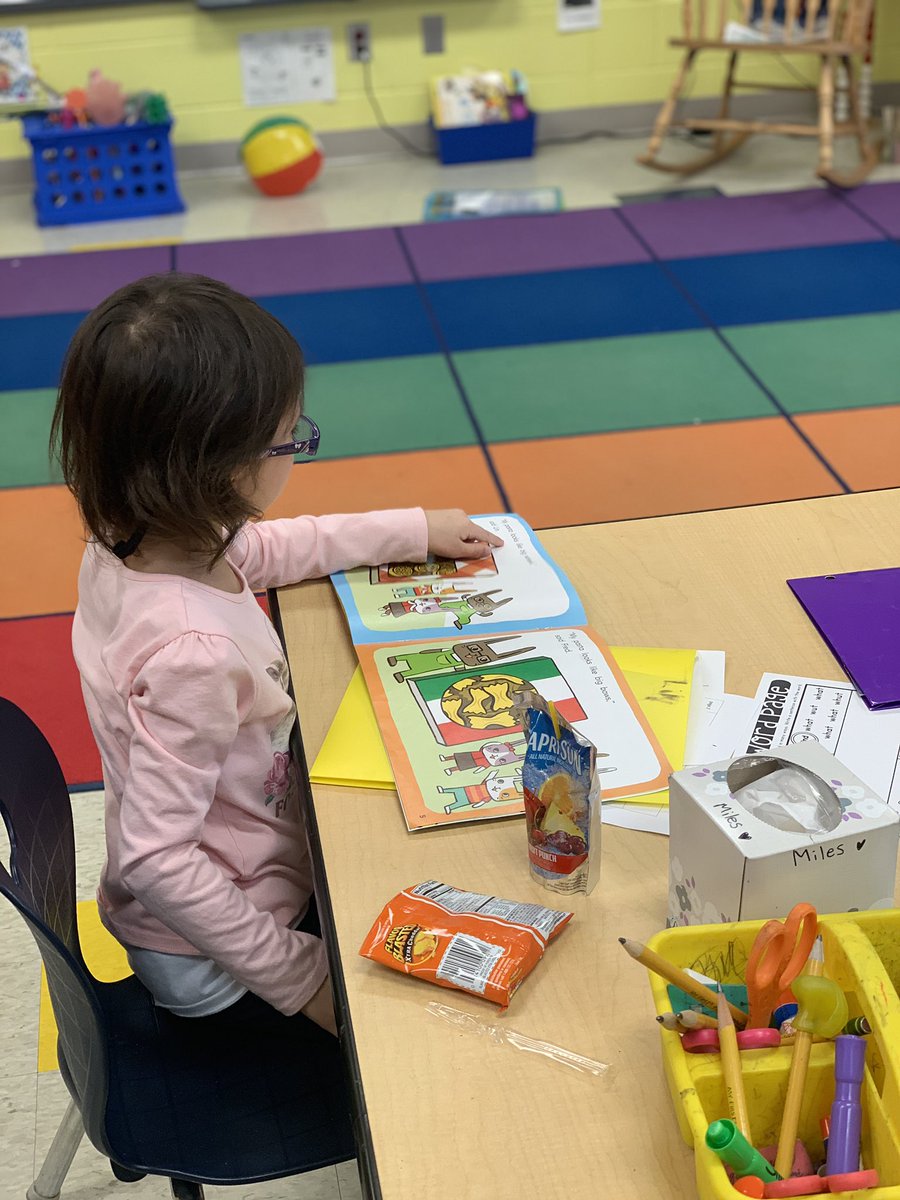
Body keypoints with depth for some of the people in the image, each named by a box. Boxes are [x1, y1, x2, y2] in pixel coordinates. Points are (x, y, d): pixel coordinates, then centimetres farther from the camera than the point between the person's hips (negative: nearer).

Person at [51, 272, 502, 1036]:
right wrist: (301, 977, -22)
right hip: (209, 963, -8)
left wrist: (415, 532, 13)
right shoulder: (195, 651, -38)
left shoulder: (129, 539, -11)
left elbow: (266, 550, 10)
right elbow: (155, 860, -32)